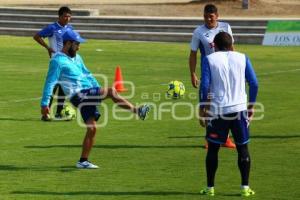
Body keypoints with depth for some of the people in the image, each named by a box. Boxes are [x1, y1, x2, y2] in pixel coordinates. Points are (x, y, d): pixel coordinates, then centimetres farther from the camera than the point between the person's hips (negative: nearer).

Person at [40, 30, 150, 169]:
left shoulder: (76, 58, 20)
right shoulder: (58, 61, -6)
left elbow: (87, 75, 30)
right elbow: (50, 83, -10)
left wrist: (99, 89, 25)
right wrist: (44, 104, -13)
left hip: (88, 94, 8)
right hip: (78, 96, -8)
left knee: (92, 128, 2)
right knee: (111, 91, -24)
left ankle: (83, 161, 8)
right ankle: (136, 110, -21)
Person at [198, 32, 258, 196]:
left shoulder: (209, 59, 1)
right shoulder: (242, 58, 7)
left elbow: (204, 85, -7)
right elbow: (254, 83, 3)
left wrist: (203, 110, -1)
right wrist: (251, 106, 13)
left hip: (217, 110, -1)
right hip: (239, 109, 1)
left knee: (213, 148, 11)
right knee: (242, 148, 12)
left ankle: (210, 187, 13)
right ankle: (245, 187, 6)